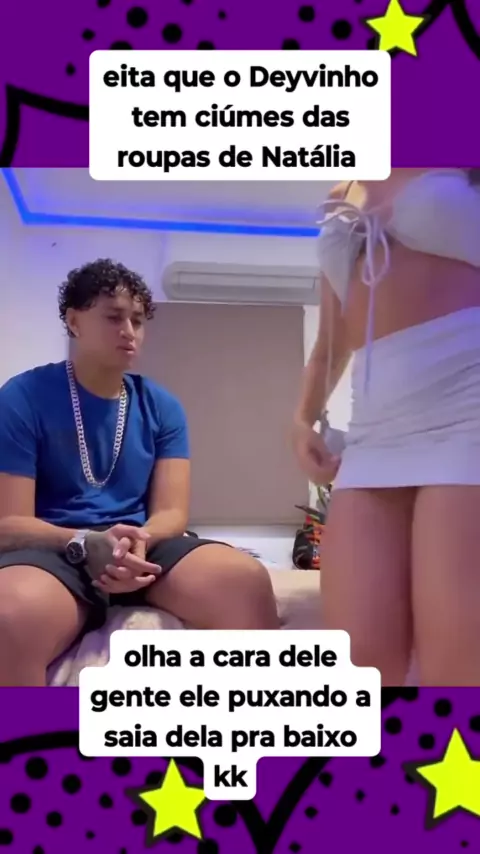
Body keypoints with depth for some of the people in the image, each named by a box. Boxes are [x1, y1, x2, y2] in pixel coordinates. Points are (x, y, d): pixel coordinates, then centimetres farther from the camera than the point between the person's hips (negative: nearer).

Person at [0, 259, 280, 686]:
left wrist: (139, 541, -20)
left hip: (145, 546, 4)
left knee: (248, 580, -27)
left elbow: (172, 513, 4)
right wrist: (89, 544, -24)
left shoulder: (162, 406, 9)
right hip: (55, 550, -3)